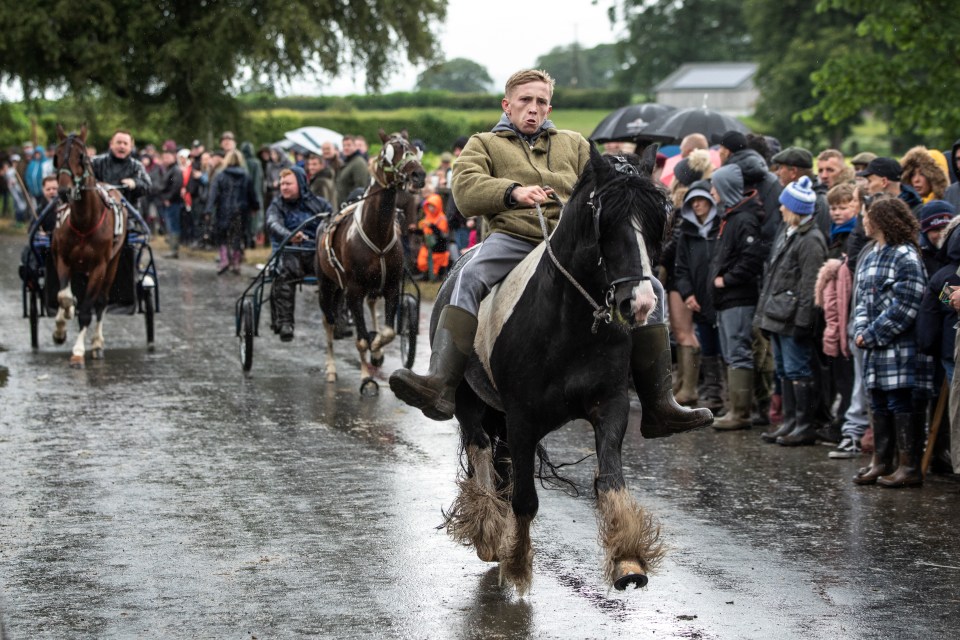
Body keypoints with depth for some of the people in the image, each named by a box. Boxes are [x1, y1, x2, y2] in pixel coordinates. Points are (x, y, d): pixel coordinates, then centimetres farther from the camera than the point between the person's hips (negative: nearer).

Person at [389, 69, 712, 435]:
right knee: (470, 278, -36)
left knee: (648, 287, -14)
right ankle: (440, 386, -48)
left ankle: (659, 406, -11)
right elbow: (466, 188, 1)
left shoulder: (574, 144, 31)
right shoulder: (484, 144, 21)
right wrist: (513, 192, -18)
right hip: (514, 237, -3)